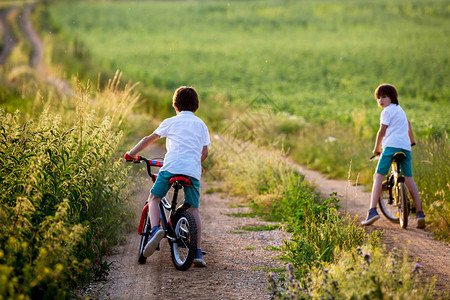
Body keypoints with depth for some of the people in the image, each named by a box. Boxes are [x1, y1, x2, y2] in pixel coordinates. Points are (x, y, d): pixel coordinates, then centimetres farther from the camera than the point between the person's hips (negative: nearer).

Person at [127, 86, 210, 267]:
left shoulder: (171, 122, 15)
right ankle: (197, 252, 2)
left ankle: (155, 229, -16)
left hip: (172, 166, -2)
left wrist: (132, 153, 26)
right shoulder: (201, 125, 22)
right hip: (193, 170, 2)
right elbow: (205, 152, 18)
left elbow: (149, 139, 14)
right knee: (194, 209, 9)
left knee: (154, 198, 12)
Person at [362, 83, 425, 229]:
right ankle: (419, 212, 1)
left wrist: (376, 148, 16)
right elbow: (408, 124, 44)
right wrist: (412, 140, 60)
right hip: (405, 146, 7)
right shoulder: (400, 109, 27)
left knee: (378, 176, -8)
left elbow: (382, 131, 3)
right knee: (409, 179, 8)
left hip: (391, 145, -7)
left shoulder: (387, 111, 3)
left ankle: (372, 210, -21)